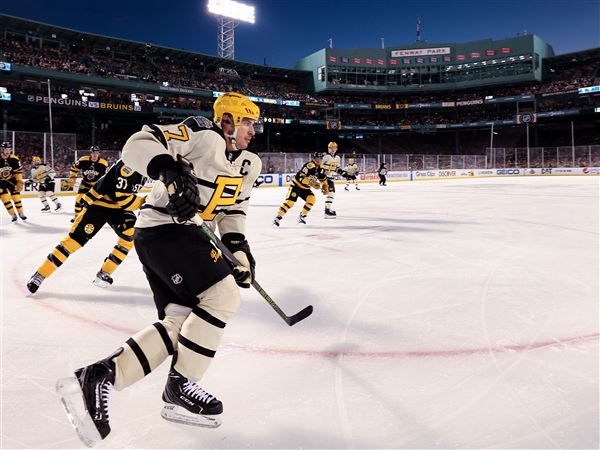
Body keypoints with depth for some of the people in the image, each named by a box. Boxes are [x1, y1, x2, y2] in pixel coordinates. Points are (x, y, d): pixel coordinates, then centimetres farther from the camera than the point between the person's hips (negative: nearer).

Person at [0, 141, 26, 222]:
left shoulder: (14, 159, -10)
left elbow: (19, 170, -3)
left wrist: (19, 181, -7)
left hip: (11, 180, 2)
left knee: (16, 196, 0)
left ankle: (21, 213, 14)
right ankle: (13, 215, 1)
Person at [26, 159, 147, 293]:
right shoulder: (127, 166, -26)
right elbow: (119, 196, -30)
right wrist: (143, 202, -29)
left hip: (119, 206, 8)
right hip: (99, 202, -8)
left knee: (131, 234, -11)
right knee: (77, 237, -11)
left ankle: (104, 273, 1)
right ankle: (40, 275, -2)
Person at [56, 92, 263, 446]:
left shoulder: (249, 164, 17)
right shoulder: (203, 133, -9)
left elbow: (233, 208, 19)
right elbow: (139, 144, -17)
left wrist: (238, 246, 5)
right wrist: (171, 171, -34)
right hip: (165, 228, -10)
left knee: (181, 322, 2)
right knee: (223, 295, -16)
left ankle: (97, 378, 0)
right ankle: (180, 388, -3)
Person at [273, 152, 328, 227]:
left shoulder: (320, 167, 0)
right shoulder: (309, 165, -26)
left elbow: (323, 177, 18)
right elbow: (300, 177, -32)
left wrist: (325, 186, 11)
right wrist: (312, 183, -39)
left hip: (305, 188, 7)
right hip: (296, 185, -7)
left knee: (311, 199, -13)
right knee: (290, 201, -18)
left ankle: (302, 216, 2)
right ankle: (278, 217, -14)